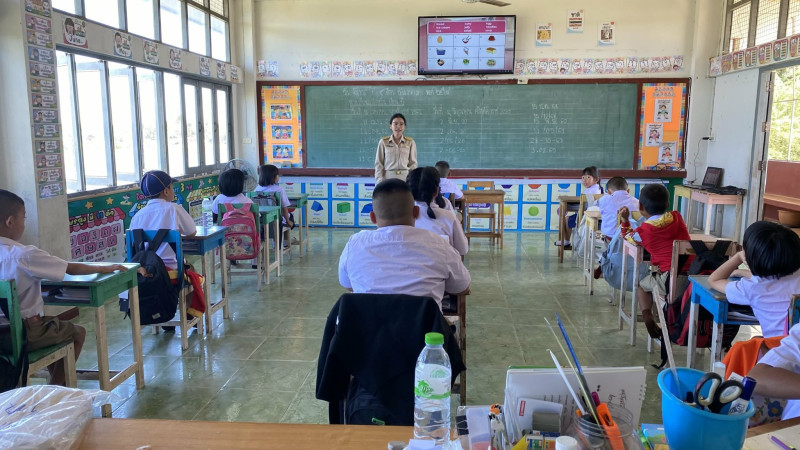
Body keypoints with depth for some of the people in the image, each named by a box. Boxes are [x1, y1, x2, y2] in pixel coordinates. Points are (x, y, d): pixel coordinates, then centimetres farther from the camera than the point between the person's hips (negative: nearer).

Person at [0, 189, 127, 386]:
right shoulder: (25, 255, -22)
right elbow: (72, 268, -13)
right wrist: (104, 269, 2)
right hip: (23, 334, -7)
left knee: (54, 326, 32)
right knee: (78, 332, 16)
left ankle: (57, 381, 40)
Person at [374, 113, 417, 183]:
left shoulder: (410, 143, 4)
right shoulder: (383, 142, 3)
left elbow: (413, 164, 9)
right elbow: (379, 164, 5)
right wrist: (381, 183, -2)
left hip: (406, 179, 0)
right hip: (388, 178, 0)